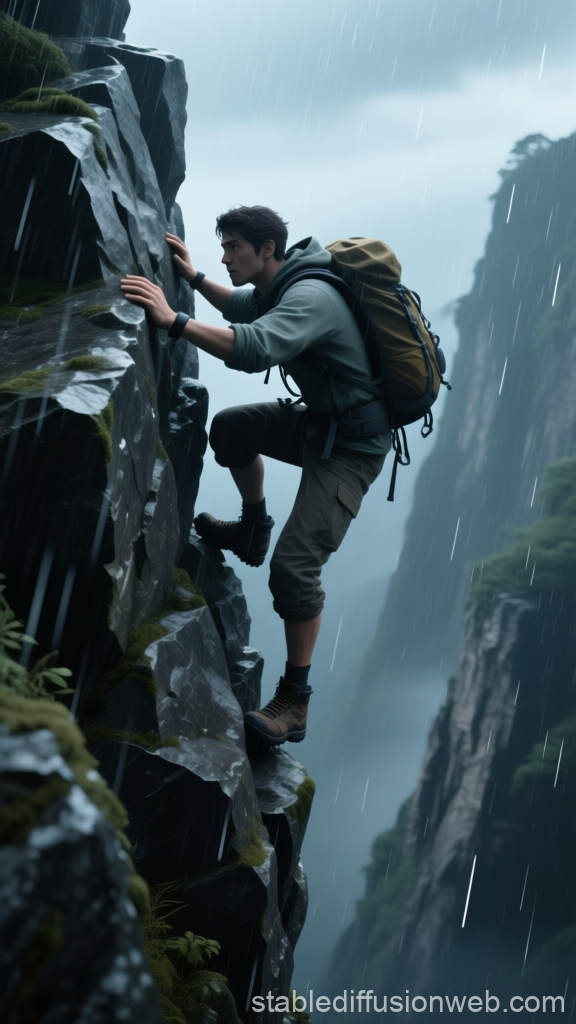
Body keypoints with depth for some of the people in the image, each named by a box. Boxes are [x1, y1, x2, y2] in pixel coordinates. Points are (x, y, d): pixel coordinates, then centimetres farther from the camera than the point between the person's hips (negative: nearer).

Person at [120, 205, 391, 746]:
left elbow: (253, 349, -45)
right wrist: (194, 279, 18)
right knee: (230, 427, 18)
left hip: (350, 447, -10)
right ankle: (252, 529, 37)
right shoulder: (280, 287, 5)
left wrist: (174, 320, -44)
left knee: (294, 565, -18)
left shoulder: (310, 298, -26)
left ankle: (294, 701, -8)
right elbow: (243, 308, 29)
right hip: (319, 420, 10)